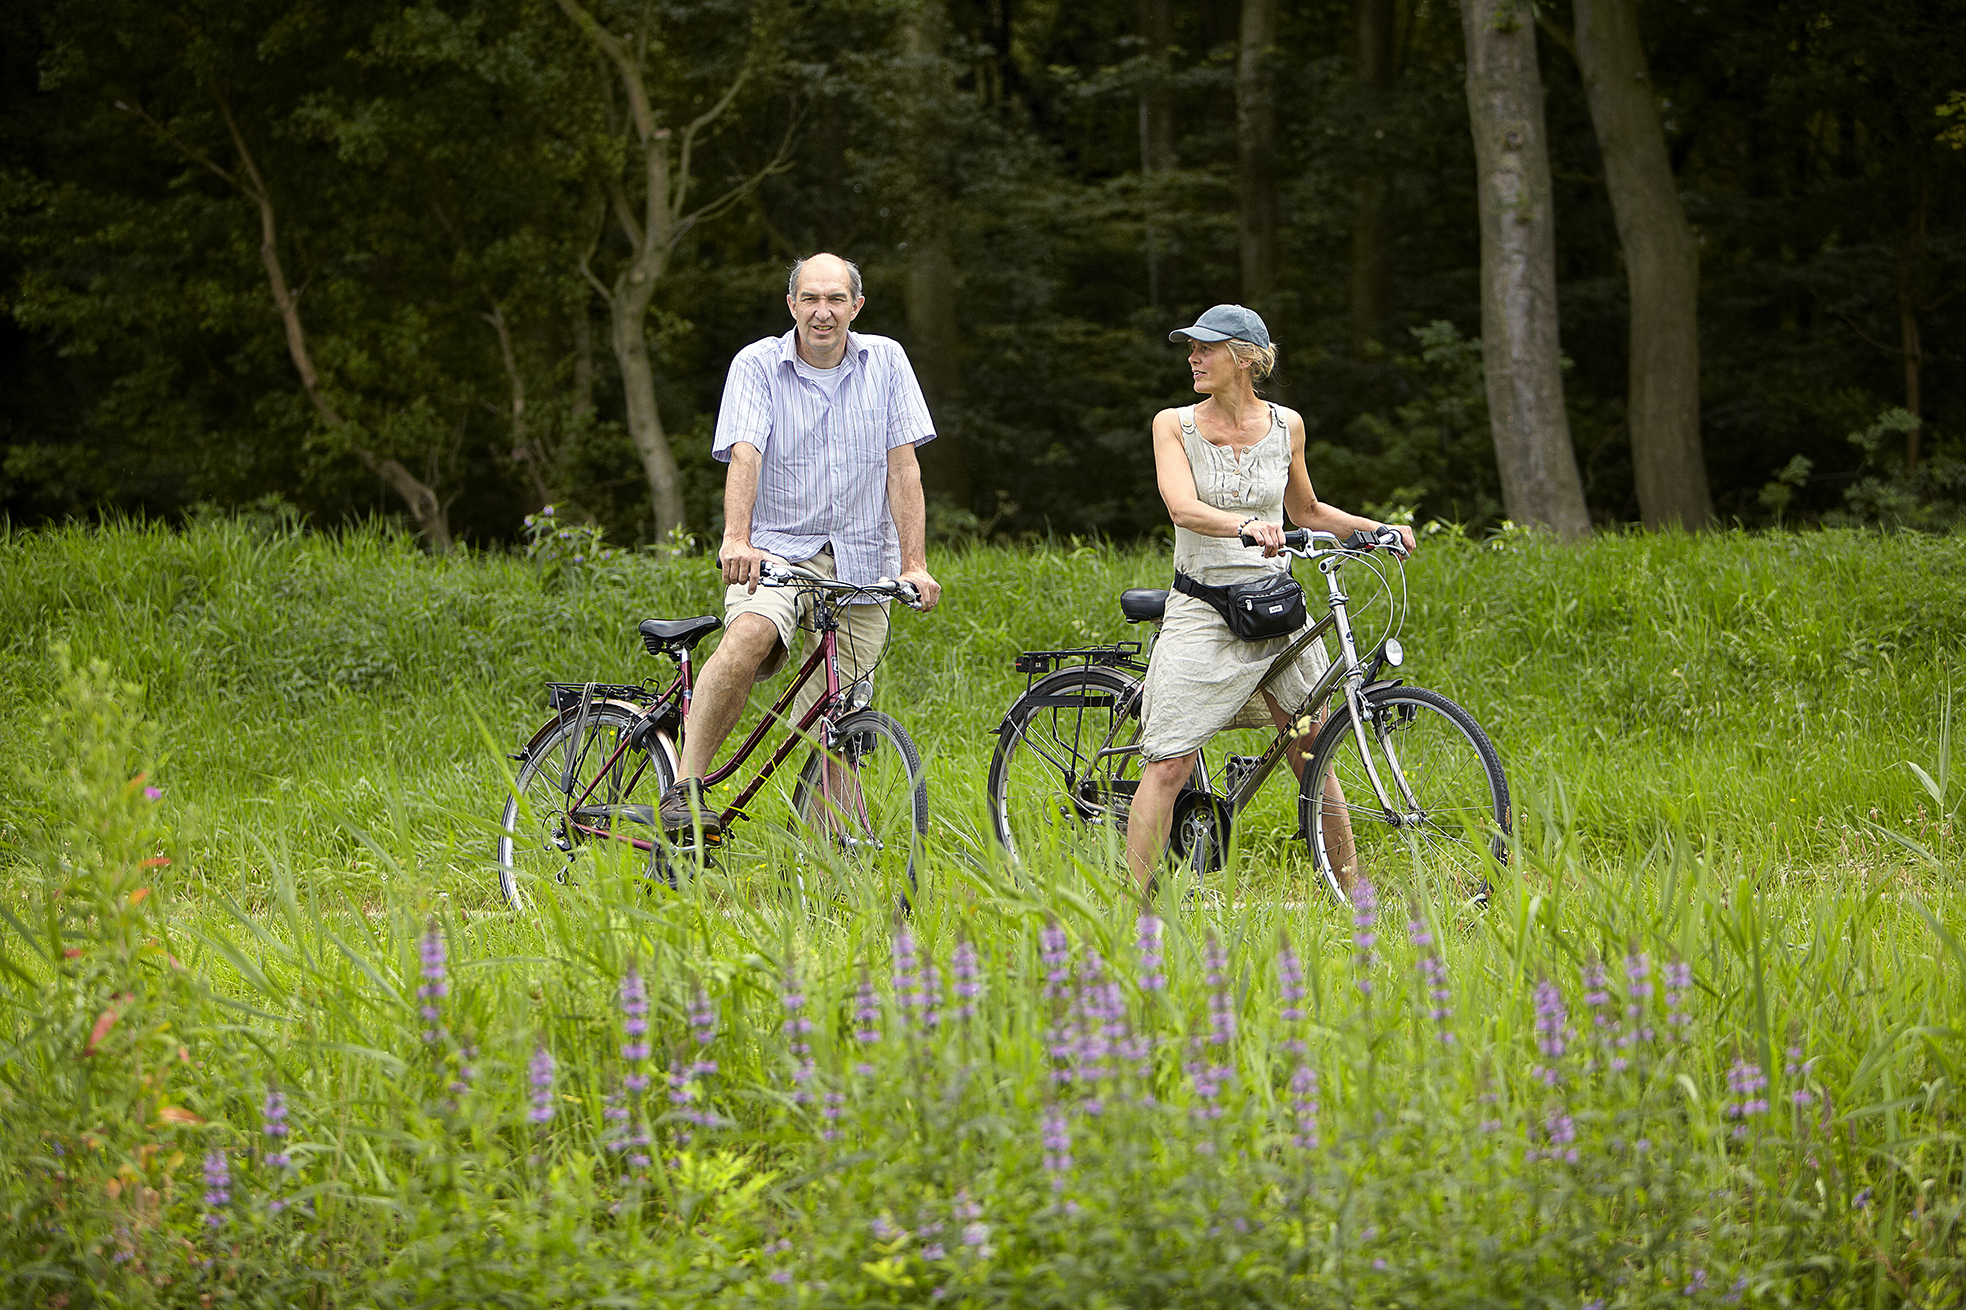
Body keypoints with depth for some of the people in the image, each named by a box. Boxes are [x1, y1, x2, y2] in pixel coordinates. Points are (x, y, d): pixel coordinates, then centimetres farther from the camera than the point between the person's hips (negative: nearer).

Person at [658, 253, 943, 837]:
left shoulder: (885, 361, 4)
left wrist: (914, 565, -10)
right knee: (748, 636, -33)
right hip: (778, 551, -2)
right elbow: (744, 456, -17)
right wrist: (736, 539, -35)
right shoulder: (757, 365, -3)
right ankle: (685, 790, -30)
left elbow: (902, 467, 0)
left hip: (861, 564, 2)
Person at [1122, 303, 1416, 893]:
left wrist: (1377, 529, 6)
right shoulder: (1175, 424, -3)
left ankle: (1349, 889, 15)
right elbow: (1184, 508, -20)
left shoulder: (1286, 425, 5)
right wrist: (1248, 524, -38)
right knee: (1167, 765, -9)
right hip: (1203, 614, -2)